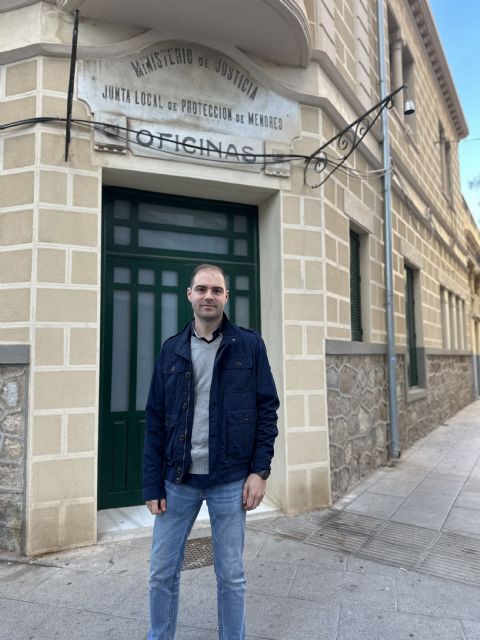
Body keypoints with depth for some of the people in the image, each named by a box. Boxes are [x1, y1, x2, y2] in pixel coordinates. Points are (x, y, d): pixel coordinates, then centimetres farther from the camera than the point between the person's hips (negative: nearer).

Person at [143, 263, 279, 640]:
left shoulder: (250, 345, -2)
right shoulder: (172, 350, 4)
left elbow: (267, 409, -2)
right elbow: (155, 421, 3)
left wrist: (260, 469, -8)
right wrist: (153, 484, 0)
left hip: (231, 479, -2)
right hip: (178, 479, 2)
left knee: (231, 574, 12)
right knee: (162, 572, 14)